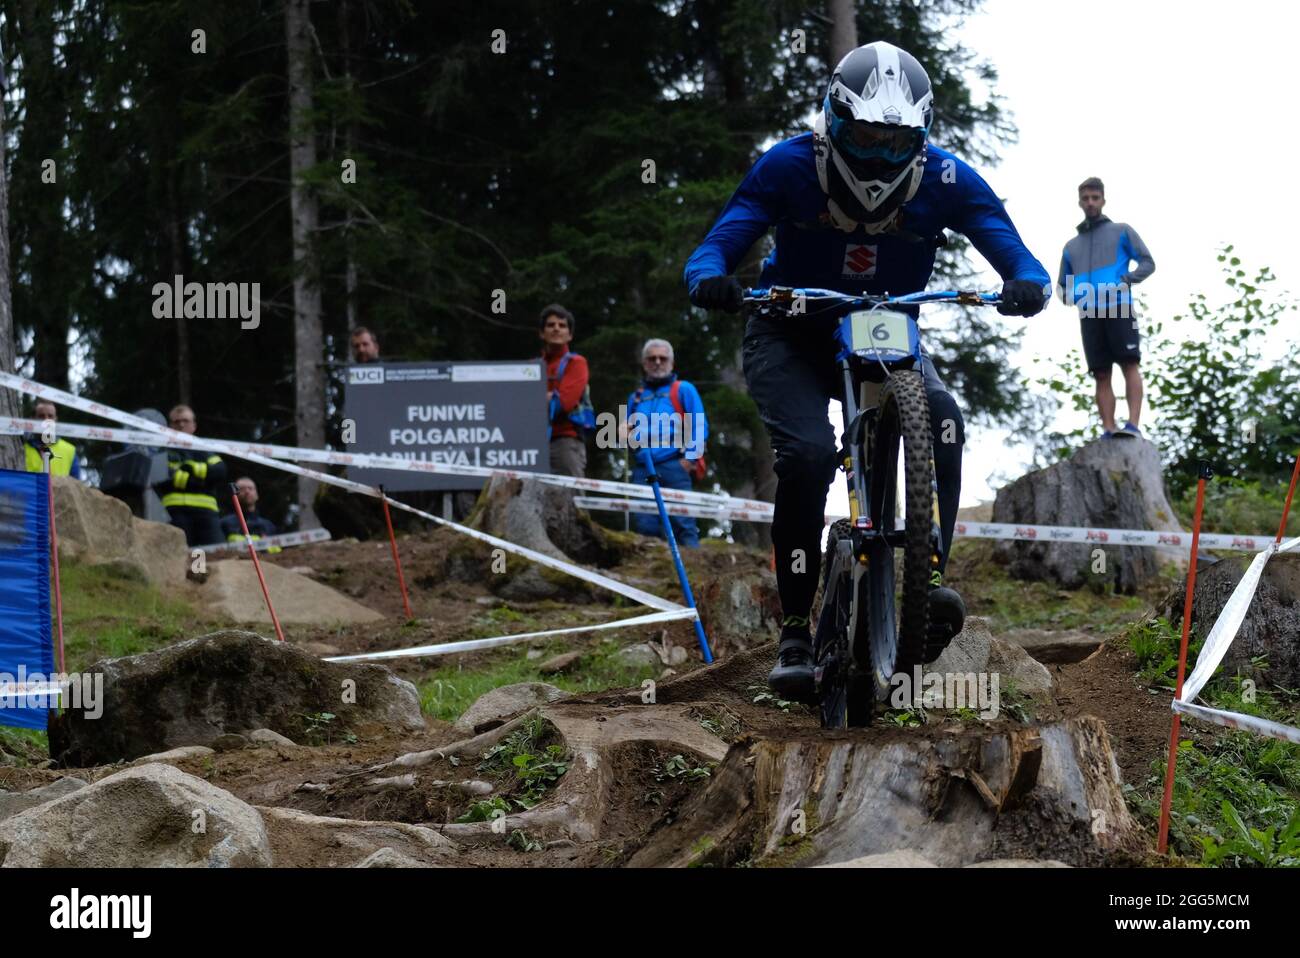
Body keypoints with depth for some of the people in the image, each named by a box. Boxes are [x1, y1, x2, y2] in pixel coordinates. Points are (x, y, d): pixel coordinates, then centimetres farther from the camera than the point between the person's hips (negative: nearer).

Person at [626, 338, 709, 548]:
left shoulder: (684, 390, 11)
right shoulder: (636, 397, 24)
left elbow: (700, 428, 3)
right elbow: (629, 434, 30)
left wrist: (689, 458, -9)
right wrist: (627, 433, 6)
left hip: (675, 467, -4)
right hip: (643, 470, 4)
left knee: (682, 522, -12)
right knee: (644, 524, -4)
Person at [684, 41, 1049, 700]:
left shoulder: (945, 182, -16)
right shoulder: (790, 166, -18)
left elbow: (1012, 250, -20)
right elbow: (718, 244, -22)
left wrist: (1026, 283, -45)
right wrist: (710, 279, -47)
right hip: (791, 336, -2)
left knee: (941, 423, -30)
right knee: (807, 453, -28)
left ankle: (927, 578, -24)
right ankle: (795, 630, -17)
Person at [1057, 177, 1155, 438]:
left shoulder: (1122, 231, 15)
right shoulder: (1071, 246, 25)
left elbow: (1148, 263, 7)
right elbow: (1062, 285, 28)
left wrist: (1124, 281, -12)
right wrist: (1069, 295, 3)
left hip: (1119, 309, -3)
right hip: (1089, 316, 4)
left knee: (1129, 365, -15)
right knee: (1102, 375, -4)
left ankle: (1133, 425, -25)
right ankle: (1108, 432, -12)